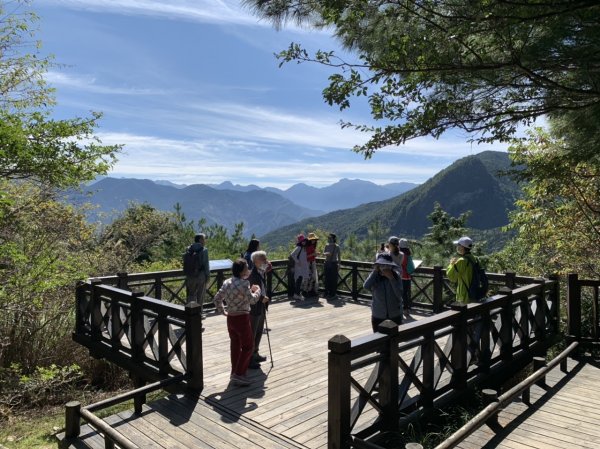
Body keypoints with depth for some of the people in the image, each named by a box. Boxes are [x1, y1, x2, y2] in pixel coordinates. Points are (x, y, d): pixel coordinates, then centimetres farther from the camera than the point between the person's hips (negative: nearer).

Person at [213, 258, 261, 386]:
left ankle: (234, 373, 27)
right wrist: (257, 290, -1)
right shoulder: (244, 283, -18)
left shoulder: (227, 282, 6)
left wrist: (222, 311, 18)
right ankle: (238, 374, 2)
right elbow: (252, 300, -18)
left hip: (230, 318, 8)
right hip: (242, 318, -8)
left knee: (235, 345, 18)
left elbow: (217, 298, 12)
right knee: (248, 346, 5)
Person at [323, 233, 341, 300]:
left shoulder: (337, 247, -5)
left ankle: (333, 294, 3)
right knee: (327, 279, 6)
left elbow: (339, 256, -2)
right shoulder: (327, 245, 6)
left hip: (334, 264, -4)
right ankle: (327, 293, 17)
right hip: (327, 263, 4)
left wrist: (339, 264, -5)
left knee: (333, 279, -3)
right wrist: (326, 253, -21)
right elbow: (323, 253, 2)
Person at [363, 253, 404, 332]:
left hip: (395, 316, -1)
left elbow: (400, 294, -18)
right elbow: (366, 286, -26)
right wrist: (375, 271, -23)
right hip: (378, 316, 1)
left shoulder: (396, 275, -9)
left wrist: (391, 278, -24)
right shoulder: (374, 276, -6)